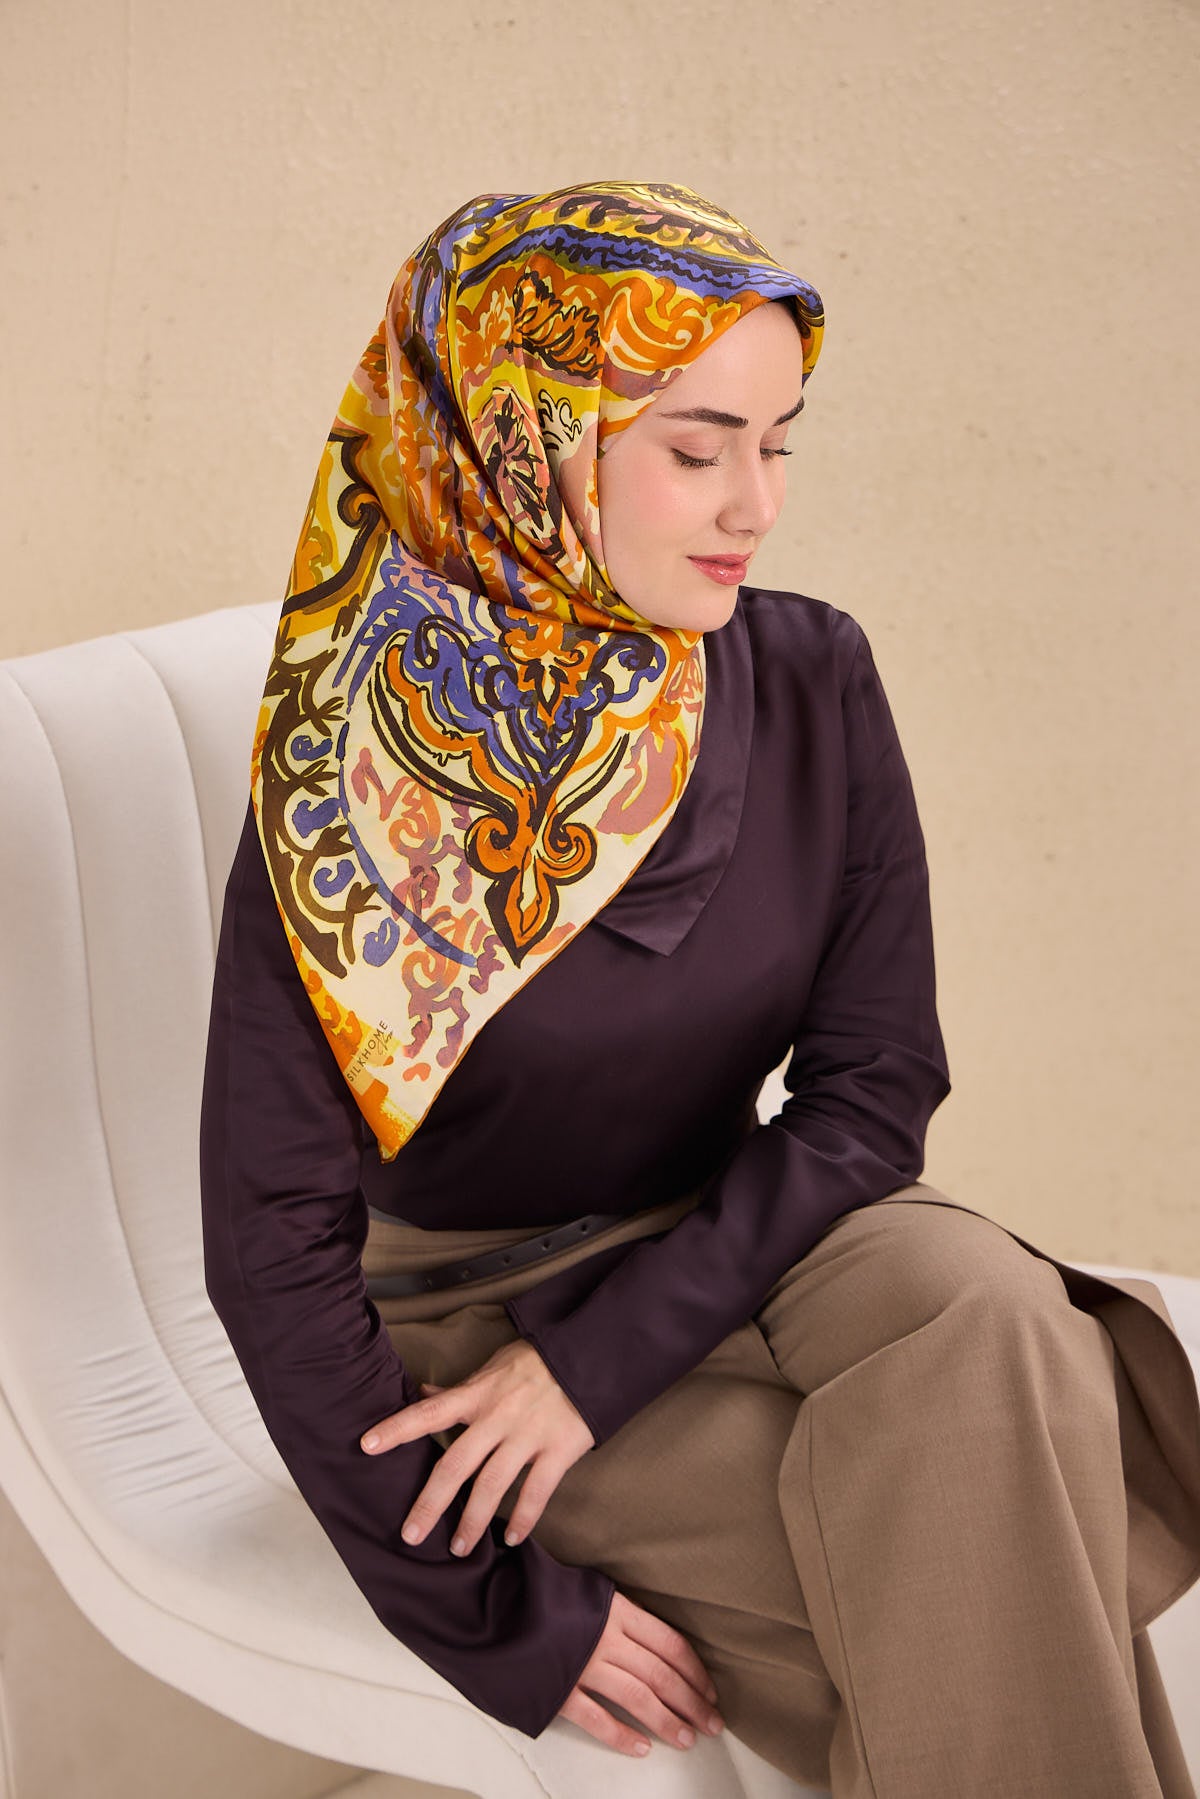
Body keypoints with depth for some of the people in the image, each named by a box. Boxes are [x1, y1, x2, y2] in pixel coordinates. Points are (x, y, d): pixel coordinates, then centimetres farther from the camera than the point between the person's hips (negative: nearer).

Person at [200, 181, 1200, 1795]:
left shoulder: (812, 688, -7)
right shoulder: (357, 776, -18)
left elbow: (874, 1087, -6)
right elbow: (275, 1245, -15)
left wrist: (600, 1353, -17)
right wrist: (506, 1624, -17)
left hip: (717, 1249, 4)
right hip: (454, 1313, -3)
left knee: (985, 1301, -29)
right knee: (973, 1579, -24)